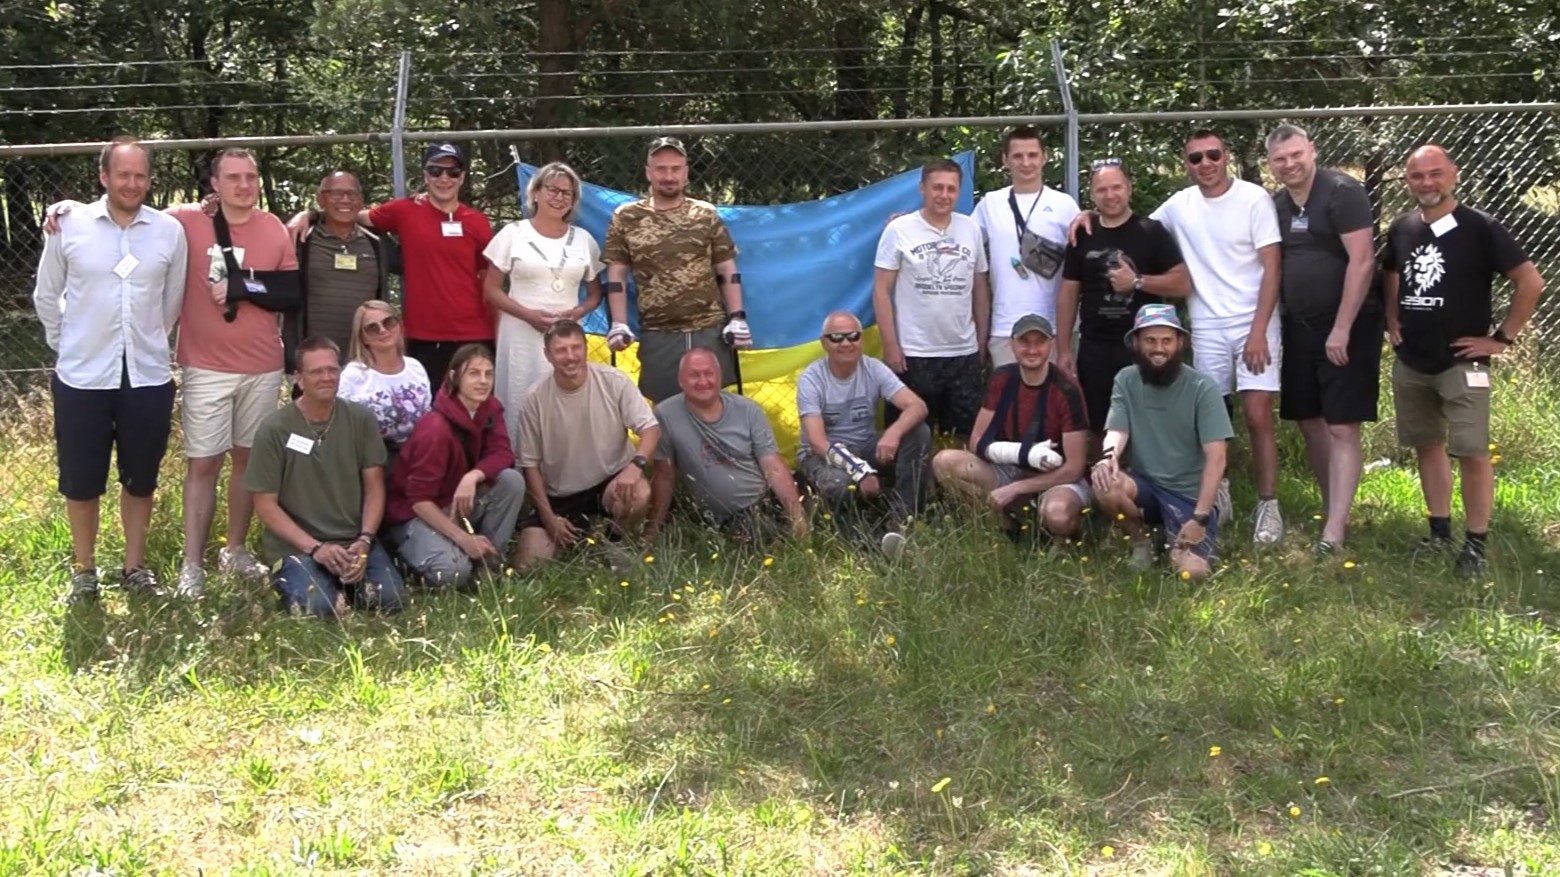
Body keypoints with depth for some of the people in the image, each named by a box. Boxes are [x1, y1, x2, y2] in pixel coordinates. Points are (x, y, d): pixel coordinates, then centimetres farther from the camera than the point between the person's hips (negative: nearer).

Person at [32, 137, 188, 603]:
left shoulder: (170, 231, -2)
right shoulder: (69, 225, -4)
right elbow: (46, 296, 6)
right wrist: (68, 345, 8)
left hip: (147, 376, 1)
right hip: (82, 377, -1)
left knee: (140, 478, 12)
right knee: (81, 480, 8)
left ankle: (134, 566, 27)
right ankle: (83, 570, 24)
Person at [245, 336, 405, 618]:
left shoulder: (361, 419, 1)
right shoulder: (275, 430, -8)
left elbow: (374, 487, 5)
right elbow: (266, 505, -6)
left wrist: (364, 540, -11)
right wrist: (314, 547, -16)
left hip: (353, 540, 3)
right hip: (296, 545, -3)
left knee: (391, 598, -19)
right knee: (318, 607, -28)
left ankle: (348, 582, 11)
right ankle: (289, 580, 6)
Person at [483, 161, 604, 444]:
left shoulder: (583, 239, 9)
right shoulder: (513, 233, 2)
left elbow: (595, 293, 16)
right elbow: (491, 289, 1)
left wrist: (578, 311, -6)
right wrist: (528, 314, -13)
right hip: (522, 336, -2)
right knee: (522, 407, -1)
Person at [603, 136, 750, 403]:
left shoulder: (706, 215, 7)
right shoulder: (625, 218, 5)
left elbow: (728, 272, 8)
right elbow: (617, 275, 6)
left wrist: (737, 318, -1)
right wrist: (619, 324, -4)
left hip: (710, 331, 1)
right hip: (658, 336, -1)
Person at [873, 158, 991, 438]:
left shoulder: (971, 229, 7)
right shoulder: (899, 229, -4)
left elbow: (980, 288, 13)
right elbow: (881, 290, -5)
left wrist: (982, 340, 10)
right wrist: (890, 346, -10)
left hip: (965, 353, 3)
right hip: (914, 354, -3)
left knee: (967, 433, 8)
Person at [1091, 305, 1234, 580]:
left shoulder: (1202, 388, -10)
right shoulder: (1126, 381, 1)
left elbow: (1216, 458, -14)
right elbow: (1117, 431, -10)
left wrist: (1200, 518, -20)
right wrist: (1109, 455, -36)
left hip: (1190, 495, -2)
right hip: (1145, 487, 2)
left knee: (1192, 570, -24)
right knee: (1105, 484, -32)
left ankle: (1181, 544, 15)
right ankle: (1140, 543, 0)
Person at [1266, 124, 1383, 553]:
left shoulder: (1342, 192, -12)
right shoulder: (1276, 205, 9)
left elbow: (1362, 261, -17)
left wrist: (1342, 329, -19)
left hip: (1346, 328, -7)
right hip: (1299, 328, 8)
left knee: (1342, 428, -7)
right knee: (1310, 421, 12)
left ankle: (1334, 530, -9)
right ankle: (1332, 511, 25)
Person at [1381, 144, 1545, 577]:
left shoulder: (1480, 227, -11)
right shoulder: (1401, 229, 5)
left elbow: (1531, 282, -10)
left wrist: (1501, 338, -9)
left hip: (1461, 361, -5)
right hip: (1410, 362, 6)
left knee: (1472, 452, -8)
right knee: (1427, 445, 13)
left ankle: (1476, 544, 2)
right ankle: (1439, 532, 24)